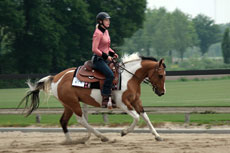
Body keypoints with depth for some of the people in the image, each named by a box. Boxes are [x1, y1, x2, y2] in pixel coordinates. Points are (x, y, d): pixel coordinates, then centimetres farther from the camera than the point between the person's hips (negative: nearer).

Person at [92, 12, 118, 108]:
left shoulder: (106, 31, 14)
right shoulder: (98, 33, -13)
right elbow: (94, 49, -19)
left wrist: (112, 53, 8)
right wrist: (105, 56, -18)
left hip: (105, 59, 9)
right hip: (98, 59, -9)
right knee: (110, 75, -26)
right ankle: (105, 99, -23)